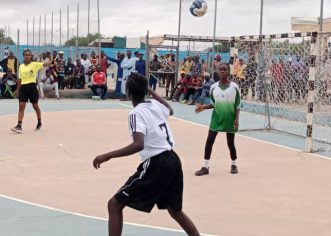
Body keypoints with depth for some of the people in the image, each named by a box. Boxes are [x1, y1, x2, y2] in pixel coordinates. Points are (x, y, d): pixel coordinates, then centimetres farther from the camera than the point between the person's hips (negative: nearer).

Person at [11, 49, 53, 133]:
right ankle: (19, 126, -10)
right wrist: (17, 89, 17)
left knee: (35, 106, 10)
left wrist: (50, 64, -40)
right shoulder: (21, 66, 9)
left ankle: (39, 123, 30)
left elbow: (44, 64, -20)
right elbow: (20, 79, 16)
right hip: (23, 87, 3)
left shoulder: (34, 64, -3)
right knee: (21, 106, -6)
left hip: (32, 86, -3)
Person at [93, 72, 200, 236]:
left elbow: (139, 145, -27)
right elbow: (170, 110, 37)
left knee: (115, 204, 1)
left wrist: (108, 156, -25)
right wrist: (151, 91, 42)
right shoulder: (155, 105, 10)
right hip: (173, 161, 8)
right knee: (175, 211, 26)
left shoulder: (136, 113, -11)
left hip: (156, 165, -8)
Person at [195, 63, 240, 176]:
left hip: (230, 119, -2)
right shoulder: (213, 87, 1)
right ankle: (205, 167, 3)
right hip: (216, 118, 2)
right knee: (209, 141, -4)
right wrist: (204, 107, -8)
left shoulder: (234, 87, -7)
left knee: (230, 143, 7)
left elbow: (237, 105, -4)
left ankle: (234, 164, 29)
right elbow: (213, 104, 9)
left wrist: (237, 119, -11)